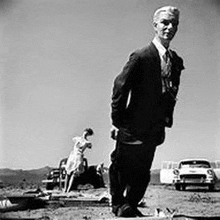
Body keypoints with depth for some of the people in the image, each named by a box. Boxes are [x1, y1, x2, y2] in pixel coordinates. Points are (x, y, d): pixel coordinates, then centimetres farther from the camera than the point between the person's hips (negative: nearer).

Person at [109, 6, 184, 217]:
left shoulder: (176, 61, 6)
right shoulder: (141, 56, -14)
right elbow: (120, 87, -13)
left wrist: (166, 122, 11)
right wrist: (117, 121, -13)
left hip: (154, 129, 6)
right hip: (133, 127, -6)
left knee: (142, 172, 11)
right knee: (121, 168, 7)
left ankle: (130, 206, 25)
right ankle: (118, 204, 24)